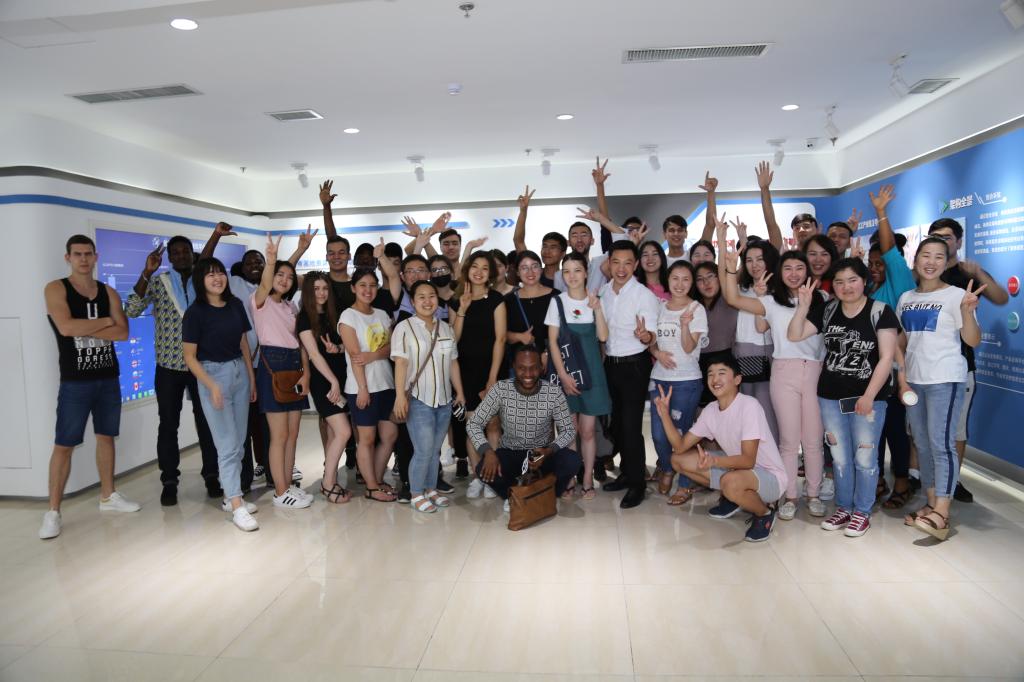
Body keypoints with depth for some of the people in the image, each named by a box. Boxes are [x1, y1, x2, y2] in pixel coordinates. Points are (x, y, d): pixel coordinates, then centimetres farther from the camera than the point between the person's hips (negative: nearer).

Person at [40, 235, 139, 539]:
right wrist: (105, 321, -9)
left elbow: (123, 333, -4)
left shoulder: (109, 293, 8)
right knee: (64, 445, -2)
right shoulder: (55, 289, -3)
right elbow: (66, 327, -20)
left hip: (109, 378, 4)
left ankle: (108, 496, 24)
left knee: (106, 437, 12)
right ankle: (53, 511, 6)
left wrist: (85, 329, -14)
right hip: (75, 382, -4)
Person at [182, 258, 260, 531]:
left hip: (240, 372, 6)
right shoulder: (195, 312, -10)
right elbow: (190, 357, -9)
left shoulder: (235, 304, 5)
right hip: (213, 375, -6)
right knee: (228, 444, -5)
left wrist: (252, 378, 11)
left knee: (239, 442, 11)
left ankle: (230, 496, 25)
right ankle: (237, 507, 0)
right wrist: (212, 386, -18)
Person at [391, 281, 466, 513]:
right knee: (424, 450, -7)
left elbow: (453, 363, 15)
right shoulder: (404, 327, -4)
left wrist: (460, 392, 13)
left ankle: (431, 489, 25)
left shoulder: (445, 328, 12)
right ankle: (416, 494, 10)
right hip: (418, 399, -5)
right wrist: (400, 395, -17)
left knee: (435, 449, 10)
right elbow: (401, 363, -11)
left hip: (444, 400, 5)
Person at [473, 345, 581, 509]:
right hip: (510, 454, 0)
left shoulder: (554, 392, -15)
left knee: (572, 461, -29)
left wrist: (548, 451, -30)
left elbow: (569, 431, -10)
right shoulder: (500, 389, -16)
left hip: (543, 454, 0)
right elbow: (473, 424, -13)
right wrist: (488, 451, -32)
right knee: (484, 469, -29)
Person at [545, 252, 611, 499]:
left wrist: (597, 309, -16)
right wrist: (563, 375, -10)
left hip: (590, 370, 1)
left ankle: (587, 480, 13)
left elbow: (603, 336, -6)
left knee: (588, 430, 2)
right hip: (565, 370, -1)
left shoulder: (594, 301, 5)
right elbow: (552, 341, -3)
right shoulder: (557, 301, 0)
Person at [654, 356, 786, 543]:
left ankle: (765, 513, -6)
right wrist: (665, 414, -16)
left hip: (770, 476, -7)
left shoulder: (749, 406, -24)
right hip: (737, 468, 7)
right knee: (678, 460, -2)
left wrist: (714, 460, -45)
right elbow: (680, 446, -4)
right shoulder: (710, 410, -3)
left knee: (731, 482, -40)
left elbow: (748, 460, -28)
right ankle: (731, 497, 13)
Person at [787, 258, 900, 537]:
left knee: (864, 458, 5)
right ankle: (843, 508, 27)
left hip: (868, 397, -4)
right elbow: (794, 336, 1)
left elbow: (886, 358, -11)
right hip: (830, 397, 4)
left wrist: (869, 396, -16)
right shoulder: (827, 310, 5)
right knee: (840, 457, 13)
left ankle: (862, 512, 19)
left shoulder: (880, 312, -8)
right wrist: (803, 306, -12)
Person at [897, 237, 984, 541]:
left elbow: (973, 341, -11)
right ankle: (932, 504, 21)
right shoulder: (906, 298, 11)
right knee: (922, 444, 11)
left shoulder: (955, 295, -5)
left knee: (941, 443, -9)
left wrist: (967, 311, -26)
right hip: (913, 378, 6)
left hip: (945, 379, -6)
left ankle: (941, 515, -7)